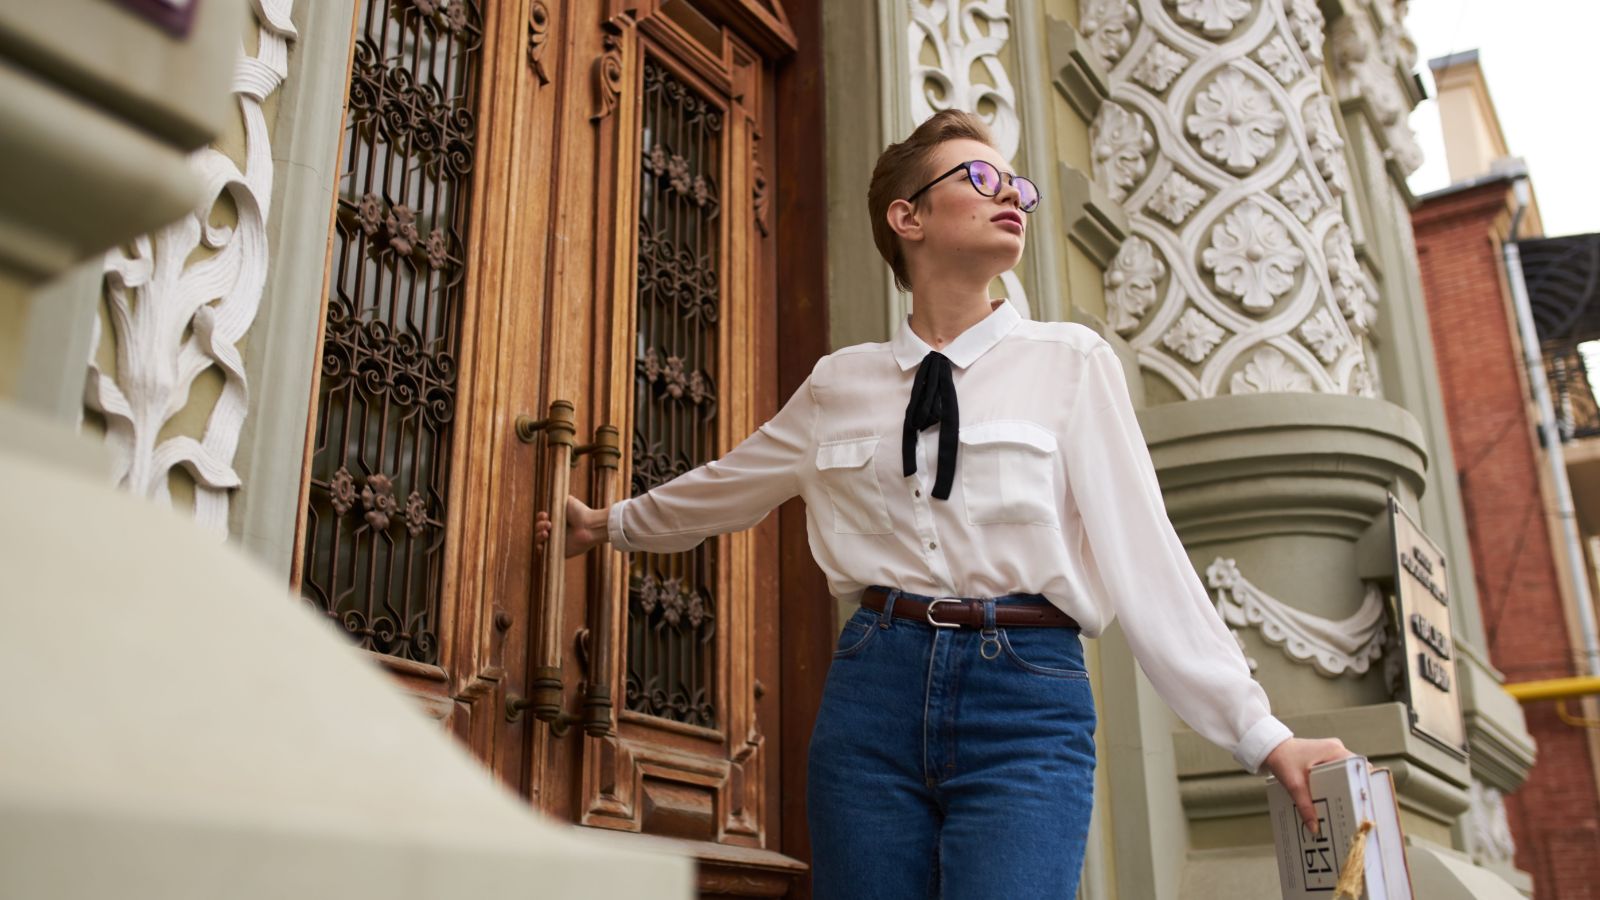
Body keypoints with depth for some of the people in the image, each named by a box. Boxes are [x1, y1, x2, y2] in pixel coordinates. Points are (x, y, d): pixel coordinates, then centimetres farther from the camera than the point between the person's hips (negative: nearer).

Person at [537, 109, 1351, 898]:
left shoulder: (1071, 362, 5)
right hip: (872, 689, 3)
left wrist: (1259, 733, -6)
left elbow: (1139, 552, 0)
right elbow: (727, 487, 28)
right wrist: (610, 523, 40)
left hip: (1027, 698, -2)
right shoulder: (840, 384, 12)